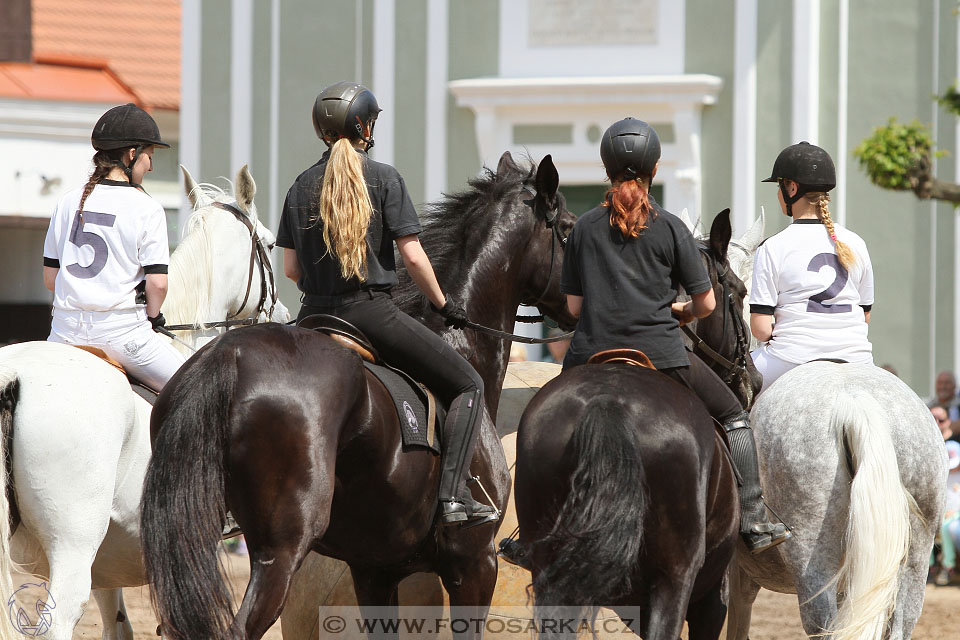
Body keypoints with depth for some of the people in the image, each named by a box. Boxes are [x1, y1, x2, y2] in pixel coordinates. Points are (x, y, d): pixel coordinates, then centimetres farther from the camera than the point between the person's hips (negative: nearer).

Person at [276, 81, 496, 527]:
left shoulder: (302, 186, 7)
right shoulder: (383, 178, -6)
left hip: (315, 316, 5)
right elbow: (413, 256, -9)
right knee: (468, 386, 4)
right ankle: (453, 495, -12)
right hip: (371, 313, -5)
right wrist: (443, 304, 5)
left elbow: (291, 268, 9)